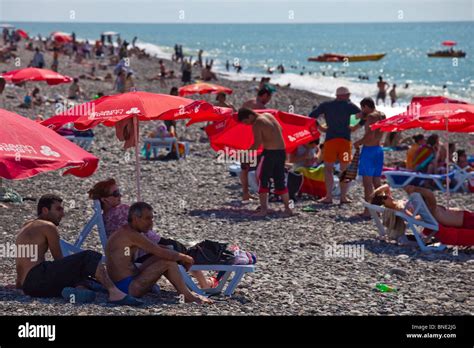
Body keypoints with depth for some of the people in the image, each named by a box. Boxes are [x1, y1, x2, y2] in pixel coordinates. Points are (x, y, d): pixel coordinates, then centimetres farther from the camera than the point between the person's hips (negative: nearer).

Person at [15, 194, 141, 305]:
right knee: (90, 257, -12)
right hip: (38, 276, -9)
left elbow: (19, 264, 38)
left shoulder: (25, 228, 31)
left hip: (28, 287, 9)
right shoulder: (48, 227, 3)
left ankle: (76, 290, -18)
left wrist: (19, 283, 50)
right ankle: (115, 293, -31)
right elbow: (59, 260, 5)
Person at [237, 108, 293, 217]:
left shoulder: (256, 124, -11)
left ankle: (263, 209, -7)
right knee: (280, 181, 14)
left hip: (269, 152, -8)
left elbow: (257, 144, -15)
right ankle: (287, 209, 15)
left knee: (263, 180, -1)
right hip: (281, 152, 8)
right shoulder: (268, 115, 12)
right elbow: (280, 130, 21)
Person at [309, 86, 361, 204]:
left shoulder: (326, 105, 8)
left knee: (328, 168, 6)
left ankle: (328, 196, -2)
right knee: (345, 169, 8)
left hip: (330, 139, 0)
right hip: (345, 139, 0)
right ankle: (343, 196, 5)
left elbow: (311, 116, 2)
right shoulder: (349, 106, 3)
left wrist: (321, 128, 9)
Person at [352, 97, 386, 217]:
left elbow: (370, 135, -24)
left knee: (367, 181, -7)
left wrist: (358, 143, -10)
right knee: (376, 181, 13)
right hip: (379, 149, 9)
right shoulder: (382, 116, 14)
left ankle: (368, 211, -10)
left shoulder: (371, 116, -13)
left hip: (369, 149, -9)